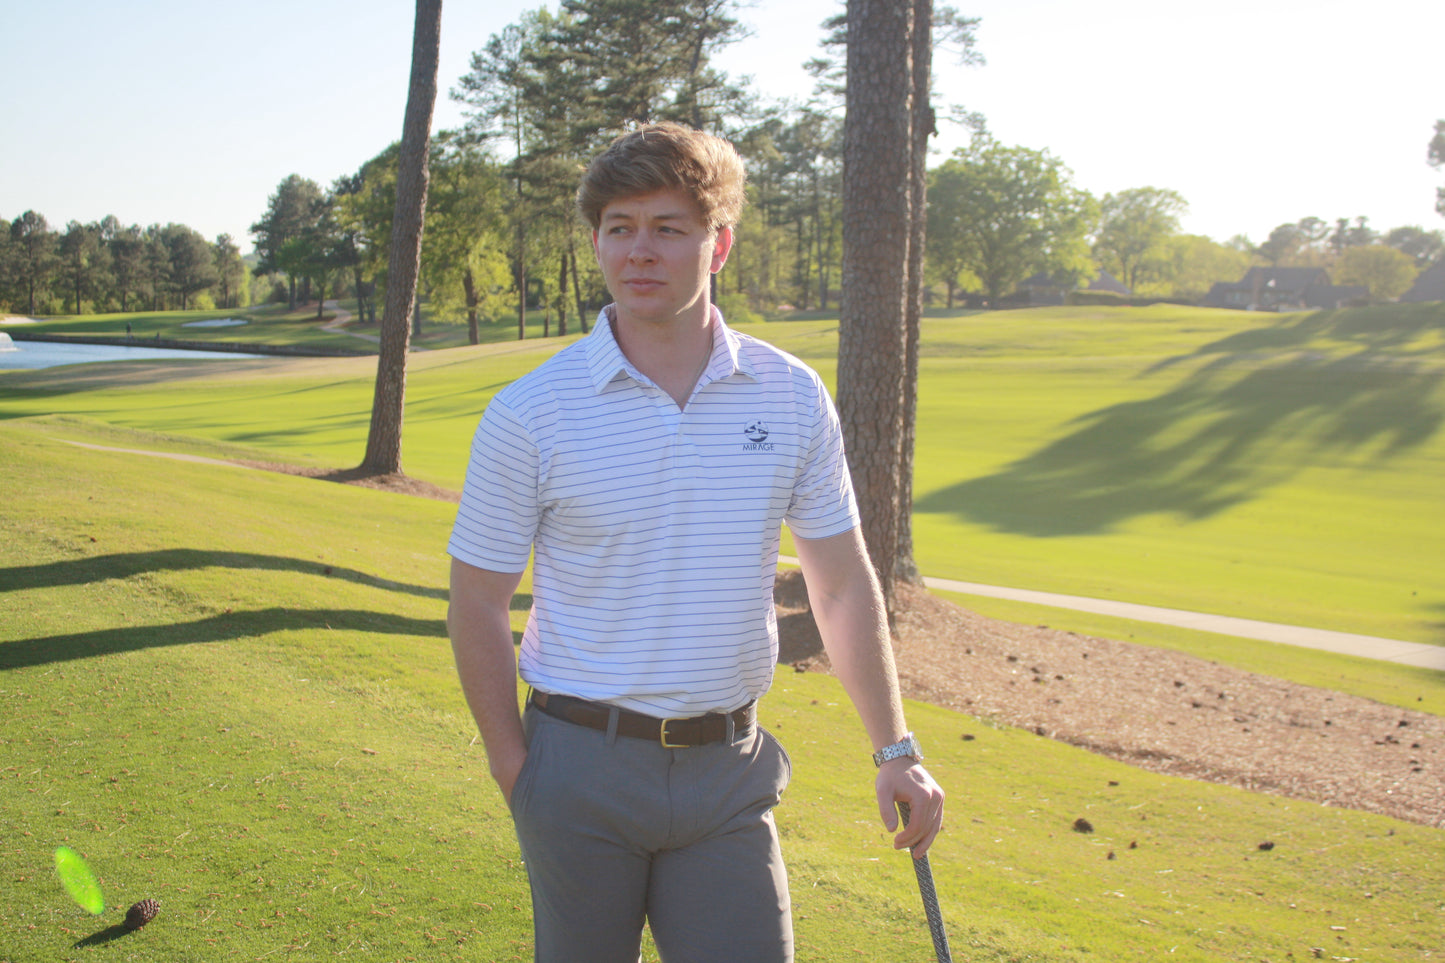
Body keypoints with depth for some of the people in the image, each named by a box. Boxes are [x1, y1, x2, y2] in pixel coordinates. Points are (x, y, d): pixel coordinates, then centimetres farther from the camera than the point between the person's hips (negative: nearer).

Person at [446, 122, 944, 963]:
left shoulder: (794, 398, 0)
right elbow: (478, 604, 0)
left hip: (729, 774, 2)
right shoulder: (529, 413, -7)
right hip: (583, 767, -1)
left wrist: (896, 749, 5)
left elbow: (843, 587, 7)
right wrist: (515, 770, -2)